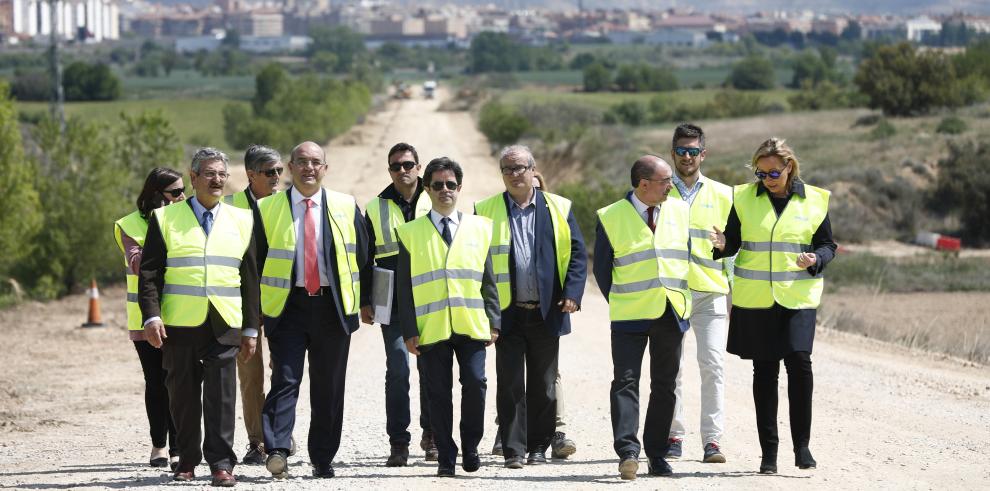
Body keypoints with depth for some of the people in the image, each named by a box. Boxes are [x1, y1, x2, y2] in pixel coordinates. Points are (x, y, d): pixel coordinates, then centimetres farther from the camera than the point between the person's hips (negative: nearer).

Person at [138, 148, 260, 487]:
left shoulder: (242, 221, 13)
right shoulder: (166, 218, 6)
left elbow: (250, 278, 13)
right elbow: (149, 272, 2)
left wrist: (251, 328, 9)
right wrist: (151, 316, -10)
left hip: (224, 325, 1)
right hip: (178, 325, -1)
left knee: (221, 395, -6)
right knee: (183, 395, 4)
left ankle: (221, 463, -4)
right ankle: (187, 461, 15)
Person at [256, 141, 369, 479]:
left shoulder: (346, 207, 8)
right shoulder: (268, 209, 5)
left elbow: (363, 257, 11)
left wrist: (365, 302, 8)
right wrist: (255, 306, 1)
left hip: (333, 307, 2)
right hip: (287, 306, -2)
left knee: (328, 388, 5)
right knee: (285, 379, -14)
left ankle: (323, 460, 13)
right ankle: (277, 451, -23)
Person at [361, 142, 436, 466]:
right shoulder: (376, 209, 7)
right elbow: (363, 258, 11)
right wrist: (364, 302, 6)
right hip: (393, 303, 0)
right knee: (398, 369, -6)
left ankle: (431, 435, 20)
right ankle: (398, 442, -2)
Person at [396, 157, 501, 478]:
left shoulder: (479, 228, 11)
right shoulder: (411, 233, 6)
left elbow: (488, 280, 11)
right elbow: (405, 286, 4)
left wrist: (493, 321, 4)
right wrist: (409, 330, -2)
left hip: (471, 326, 1)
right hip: (431, 328, 0)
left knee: (475, 384, -10)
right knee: (439, 393, 1)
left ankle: (470, 447, 9)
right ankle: (446, 457, 10)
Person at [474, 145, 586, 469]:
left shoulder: (558, 208, 6)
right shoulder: (486, 211, 5)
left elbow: (577, 253, 5)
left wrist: (572, 293, -8)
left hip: (547, 312, 1)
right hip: (507, 312, -1)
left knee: (544, 386, 7)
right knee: (510, 386, -2)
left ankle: (539, 447, 17)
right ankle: (514, 450, 2)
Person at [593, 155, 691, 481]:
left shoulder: (680, 212, 7)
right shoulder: (611, 218, -4)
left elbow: (689, 256, 16)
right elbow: (602, 268, 4)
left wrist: (680, 297, 11)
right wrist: (620, 303, 5)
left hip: (671, 315, 4)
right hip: (629, 317, -4)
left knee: (664, 386, 7)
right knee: (626, 382, -12)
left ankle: (657, 455, 13)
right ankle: (628, 453, -18)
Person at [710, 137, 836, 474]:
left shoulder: (814, 201, 2)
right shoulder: (744, 198, 4)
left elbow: (828, 245, 8)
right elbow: (734, 241, 8)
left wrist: (815, 260, -13)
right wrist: (722, 245, -15)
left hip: (798, 296, -1)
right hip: (754, 297, 1)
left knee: (799, 361, -16)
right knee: (764, 371, 5)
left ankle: (802, 445, -5)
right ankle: (769, 452, 11)